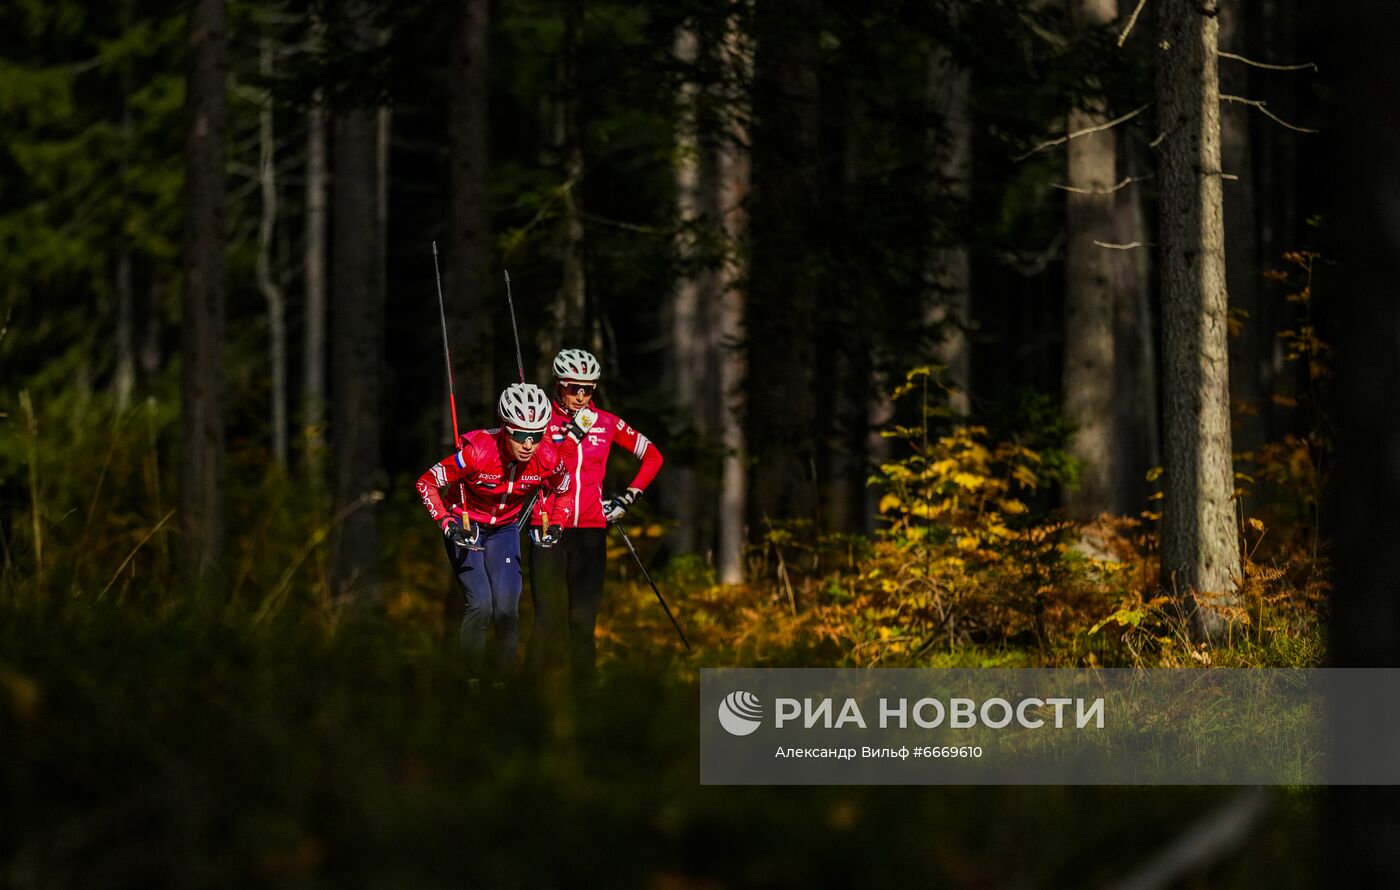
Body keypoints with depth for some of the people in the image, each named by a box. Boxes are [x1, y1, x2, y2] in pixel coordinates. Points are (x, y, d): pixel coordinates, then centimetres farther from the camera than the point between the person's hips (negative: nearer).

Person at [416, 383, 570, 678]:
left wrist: (555, 525, -8)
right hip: (465, 528, -3)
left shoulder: (548, 458, -20)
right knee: (481, 603, -17)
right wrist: (447, 523, -26)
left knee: (507, 606, -12)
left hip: (505, 529, 3)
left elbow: (563, 490, 5)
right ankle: (472, 679, -2)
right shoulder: (477, 452, -32)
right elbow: (426, 483, -19)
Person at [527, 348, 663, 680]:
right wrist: (572, 434, -19)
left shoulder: (607, 424, 8)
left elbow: (653, 456, 19)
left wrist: (628, 497, 11)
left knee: (584, 619, 0)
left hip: (591, 530, 3)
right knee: (548, 619, -10)